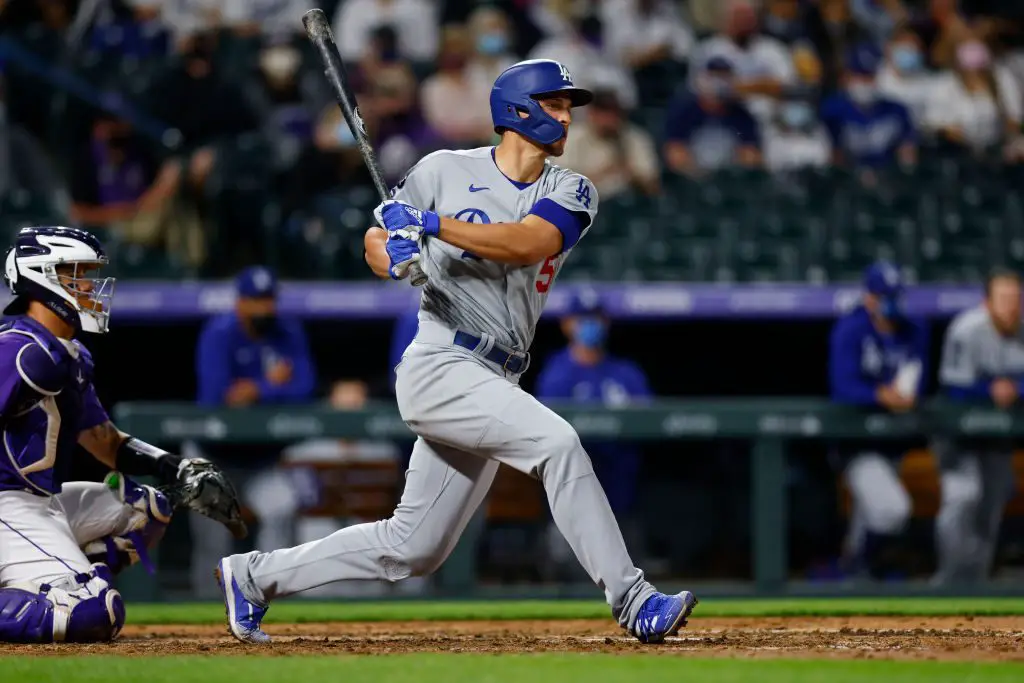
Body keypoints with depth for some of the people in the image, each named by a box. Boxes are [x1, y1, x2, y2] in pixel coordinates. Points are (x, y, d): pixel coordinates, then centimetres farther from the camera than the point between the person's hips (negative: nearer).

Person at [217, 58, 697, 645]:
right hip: (440, 369, -6)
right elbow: (378, 240, 10)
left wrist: (429, 224, -21)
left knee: (411, 550, 10)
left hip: (495, 385, 6)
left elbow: (527, 243, -14)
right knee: (557, 442, -26)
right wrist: (388, 255, -14)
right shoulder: (445, 171, 0)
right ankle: (632, 601, -24)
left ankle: (256, 575, 25)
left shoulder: (572, 193, 6)